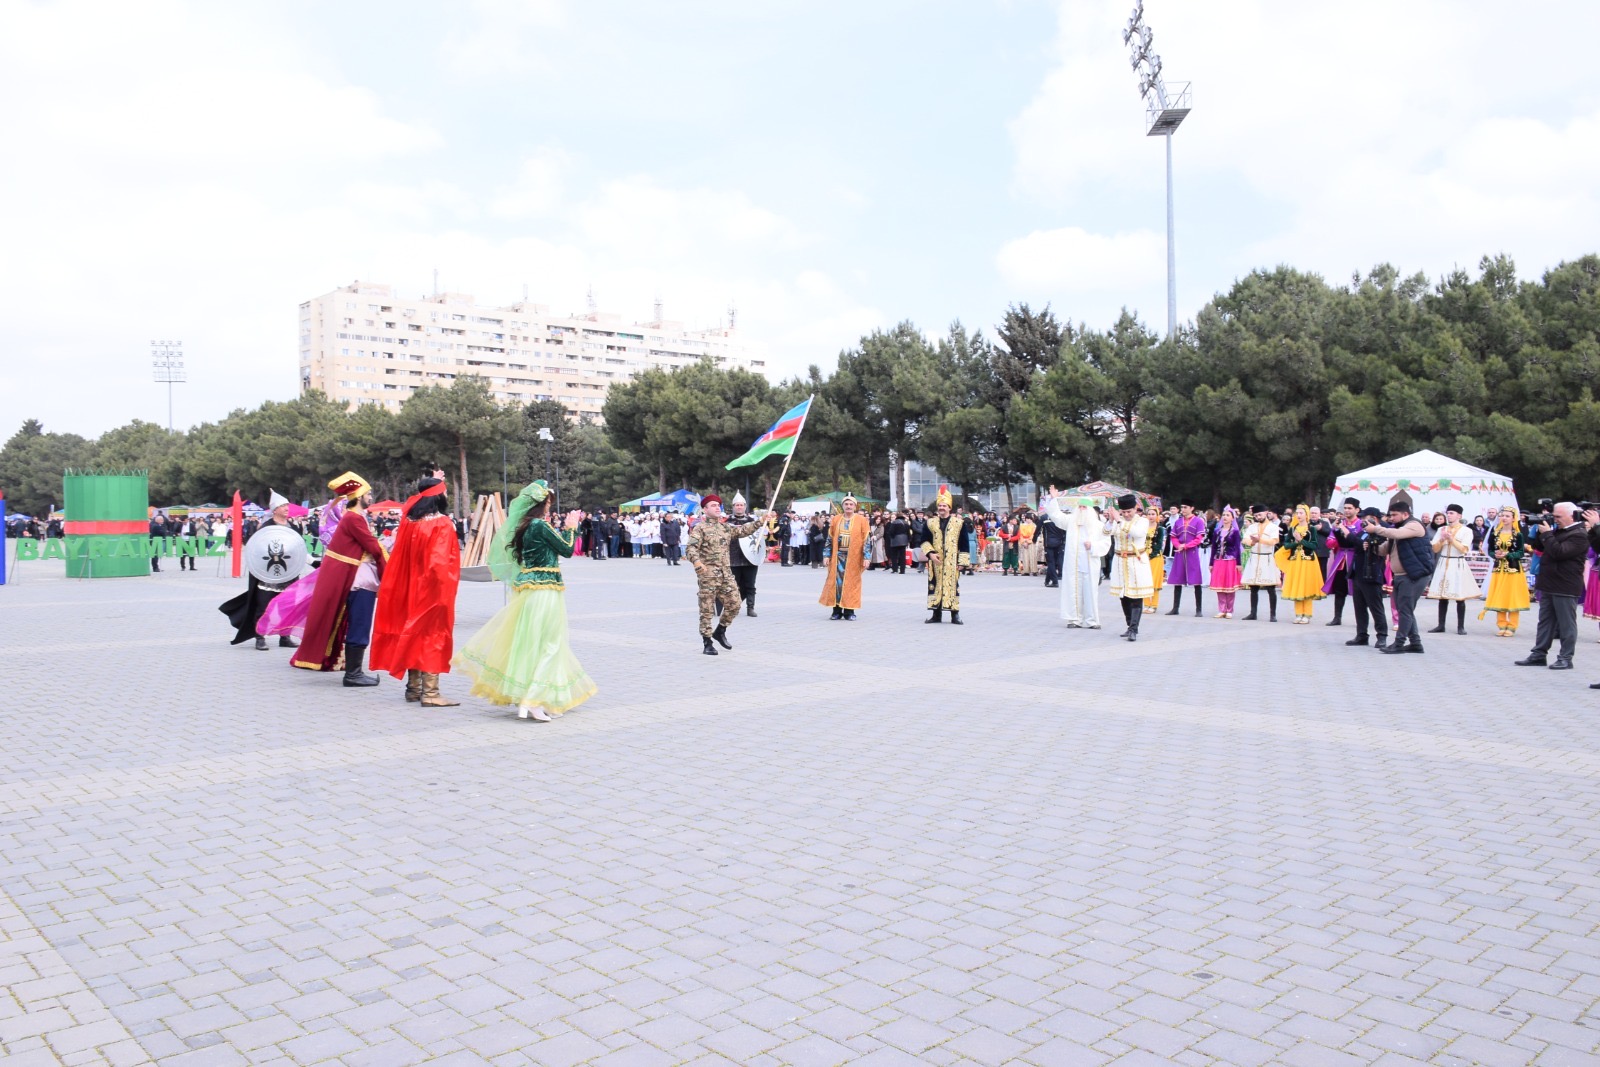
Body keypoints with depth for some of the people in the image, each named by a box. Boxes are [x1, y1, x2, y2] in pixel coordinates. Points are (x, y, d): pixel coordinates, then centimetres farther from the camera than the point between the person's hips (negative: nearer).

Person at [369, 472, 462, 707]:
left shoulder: (409, 519, 4)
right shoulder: (442, 524, -17)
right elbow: (440, 562, -23)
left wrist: (430, 483, 33)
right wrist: (444, 593, -15)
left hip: (411, 590, 7)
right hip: (433, 590, -7)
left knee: (414, 632, 15)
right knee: (433, 635, -3)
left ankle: (414, 688, 22)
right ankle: (430, 692, -5)